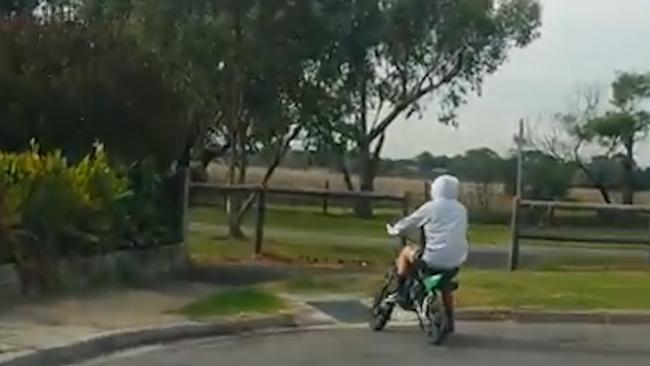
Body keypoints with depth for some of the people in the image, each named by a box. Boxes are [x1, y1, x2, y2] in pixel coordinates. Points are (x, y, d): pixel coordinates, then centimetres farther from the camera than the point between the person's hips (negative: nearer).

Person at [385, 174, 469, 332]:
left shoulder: (431, 207, -3)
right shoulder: (462, 210, 11)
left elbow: (410, 222, 7)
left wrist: (394, 230, 26)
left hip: (434, 259, -5)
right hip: (456, 261, 5)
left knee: (406, 251, 21)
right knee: (445, 286, 35)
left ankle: (401, 292, 20)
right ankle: (449, 321, 36)